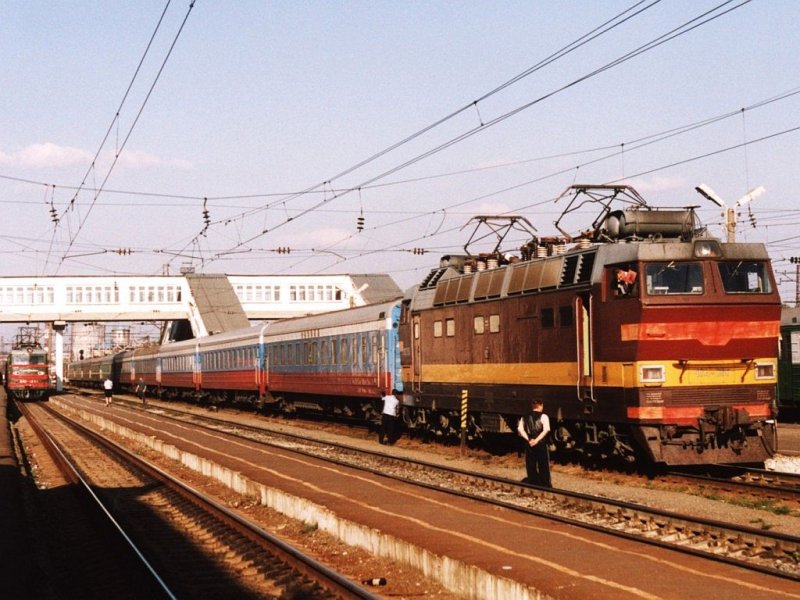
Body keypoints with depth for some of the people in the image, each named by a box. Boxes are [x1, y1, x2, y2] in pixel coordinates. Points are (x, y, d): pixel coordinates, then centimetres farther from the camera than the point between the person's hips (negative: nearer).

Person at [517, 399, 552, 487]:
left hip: (529, 445, 3)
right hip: (541, 444, -3)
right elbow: (546, 430, -17)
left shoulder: (525, 417, 8)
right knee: (543, 467, 4)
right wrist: (537, 440, -18)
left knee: (531, 467, 10)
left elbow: (520, 429, -4)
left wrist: (529, 439, -11)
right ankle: (546, 486, 4)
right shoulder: (543, 416, -4)